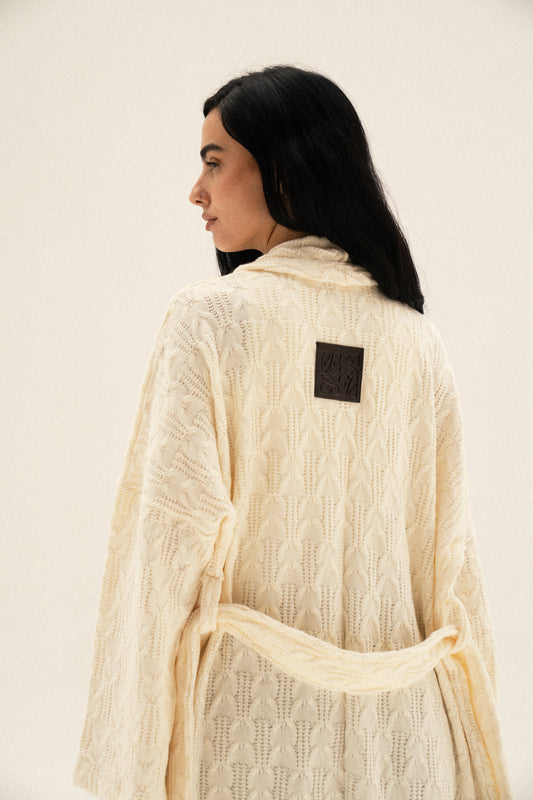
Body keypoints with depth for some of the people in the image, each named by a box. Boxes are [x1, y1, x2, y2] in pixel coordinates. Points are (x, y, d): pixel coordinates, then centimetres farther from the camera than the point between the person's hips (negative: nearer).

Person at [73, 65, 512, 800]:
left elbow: (173, 535, -14)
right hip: (399, 730, 4)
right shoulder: (416, 338, 3)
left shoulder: (211, 314, -9)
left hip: (256, 721, -3)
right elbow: (448, 555, 4)